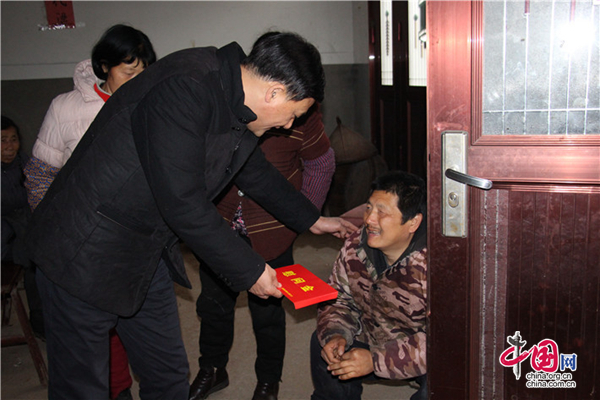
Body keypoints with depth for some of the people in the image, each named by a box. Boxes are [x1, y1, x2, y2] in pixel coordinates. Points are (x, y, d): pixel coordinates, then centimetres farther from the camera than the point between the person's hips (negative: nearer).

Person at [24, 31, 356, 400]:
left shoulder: (234, 105, 2)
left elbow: (256, 172, 20)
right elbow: (183, 204, -28)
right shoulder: (184, 89, -27)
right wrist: (249, 270, -16)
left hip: (149, 254, 9)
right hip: (86, 254, -8)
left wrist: (312, 220, 29)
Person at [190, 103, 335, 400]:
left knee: (267, 309, 7)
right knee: (213, 302, 15)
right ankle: (212, 370, 42)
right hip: (217, 226, 2)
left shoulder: (300, 112, -18)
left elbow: (321, 165, -1)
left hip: (271, 233, -2)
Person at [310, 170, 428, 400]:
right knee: (321, 342, -6)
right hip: (373, 338, 5)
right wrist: (335, 334, -20)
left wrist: (376, 360, -34)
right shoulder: (355, 246, -12)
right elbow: (340, 299, 2)